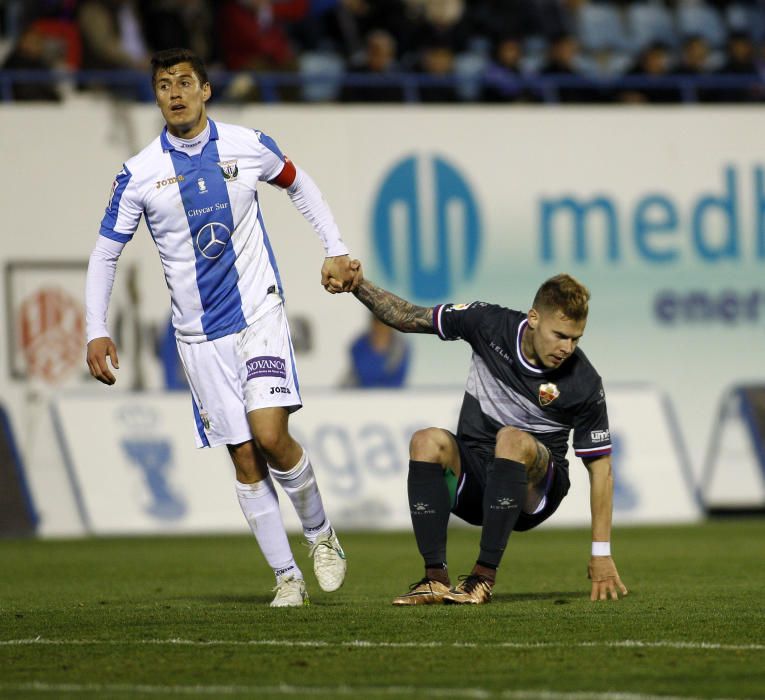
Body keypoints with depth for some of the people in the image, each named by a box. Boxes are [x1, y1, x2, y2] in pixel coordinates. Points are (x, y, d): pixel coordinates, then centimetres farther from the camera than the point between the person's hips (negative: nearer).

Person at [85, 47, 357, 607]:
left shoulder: (249, 146, -3)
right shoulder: (140, 175, -4)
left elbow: (299, 184, 18)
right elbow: (105, 253, 3)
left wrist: (336, 250, 13)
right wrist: (96, 333, -5)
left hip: (260, 314, -1)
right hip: (199, 334, 1)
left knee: (270, 435, -17)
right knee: (245, 460, 0)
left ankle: (321, 533, 8)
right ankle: (287, 577, 8)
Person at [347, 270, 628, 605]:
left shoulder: (583, 383, -13)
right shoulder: (489, 324, -8)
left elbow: (600, 467, -5)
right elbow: (406, 317, 3)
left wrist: (601, 555, -7)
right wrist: (357, 284, -14)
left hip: (533, 492, -2)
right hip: (471, 477, 2)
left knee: (512, 439, -36)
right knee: (428, 441, -30)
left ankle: (484, 577, -33)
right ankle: (435, 578, -28)